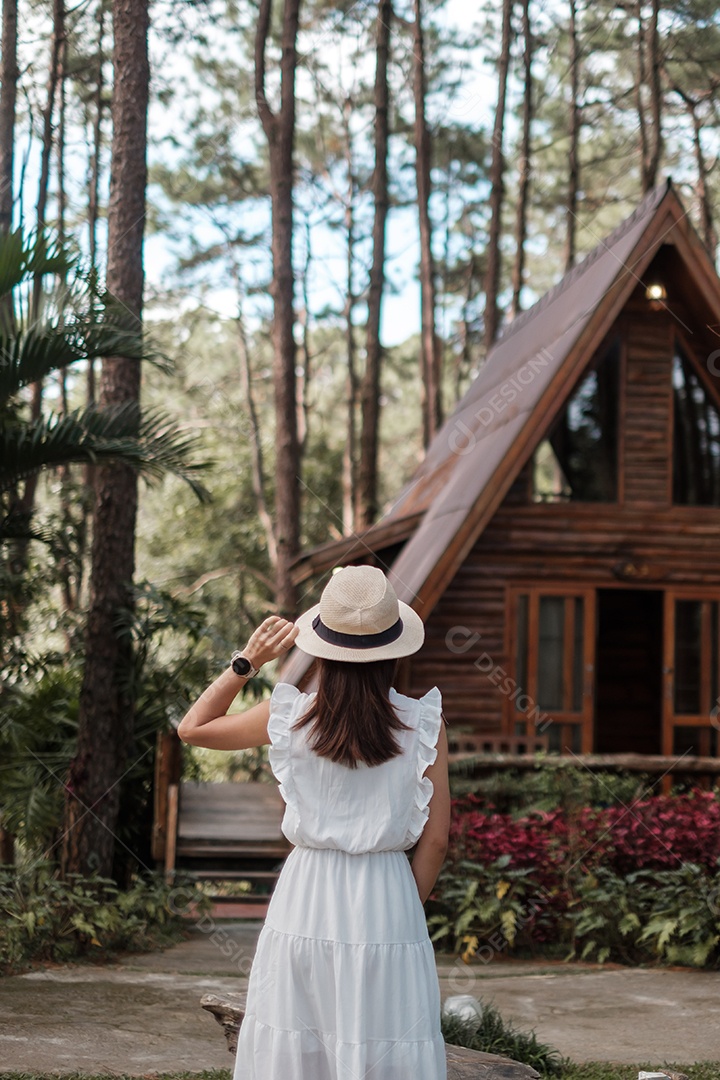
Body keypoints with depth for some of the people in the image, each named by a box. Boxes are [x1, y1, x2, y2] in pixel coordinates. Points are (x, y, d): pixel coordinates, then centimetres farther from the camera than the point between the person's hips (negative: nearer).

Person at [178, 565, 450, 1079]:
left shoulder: (291, 717, -4)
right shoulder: (424, 723, -5)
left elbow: (193, 727, 11)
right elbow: (436, 839, -2)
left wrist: (248, 661, 8)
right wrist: (407, 908, 11)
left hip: (306, 902, 1)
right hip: (386, 901, -1)